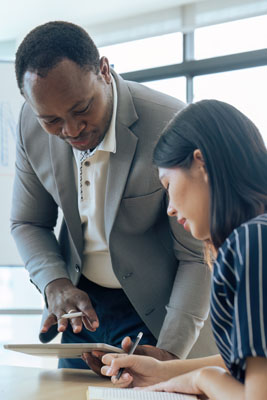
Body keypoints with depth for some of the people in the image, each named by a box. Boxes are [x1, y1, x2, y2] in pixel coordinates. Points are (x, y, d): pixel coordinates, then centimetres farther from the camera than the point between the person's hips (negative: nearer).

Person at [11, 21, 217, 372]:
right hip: (80, 304, 5)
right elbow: (28, 223, 3)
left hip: (154, 313, -4)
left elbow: (199, 256, -22)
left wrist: (170, 352, -32)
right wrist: (55, 284, -16)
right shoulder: (32, 125, -12)